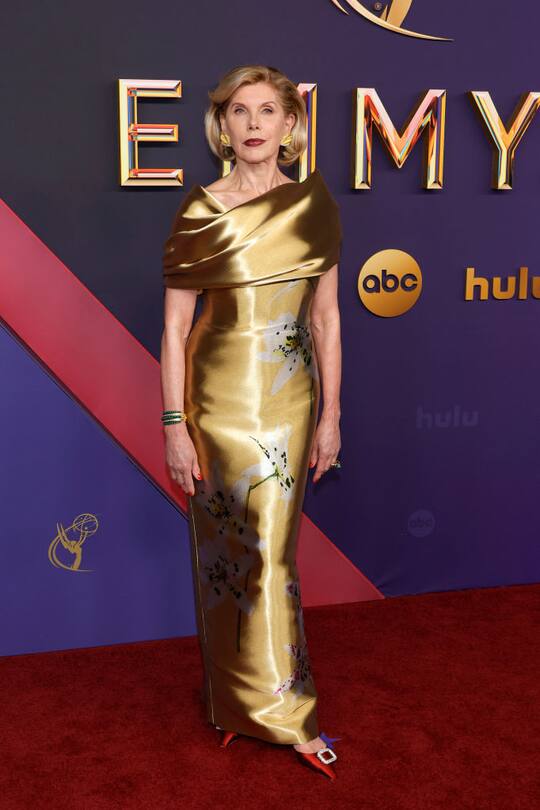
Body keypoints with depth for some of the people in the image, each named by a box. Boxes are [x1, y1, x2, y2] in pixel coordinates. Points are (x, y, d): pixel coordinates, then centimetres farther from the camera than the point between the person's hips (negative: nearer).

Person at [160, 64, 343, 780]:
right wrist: (174, 425, -8)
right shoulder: (199, 212, -4)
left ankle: (273, 705, 25)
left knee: (270, 549, 7)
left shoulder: (314, 204, 2)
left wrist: (330, 414, 3)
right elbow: (175, 327, -4)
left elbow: (326, 316, 5)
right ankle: (237, 696, 25)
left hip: (288, 399, 2)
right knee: (224, 546, 7)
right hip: (219, 398, -1)